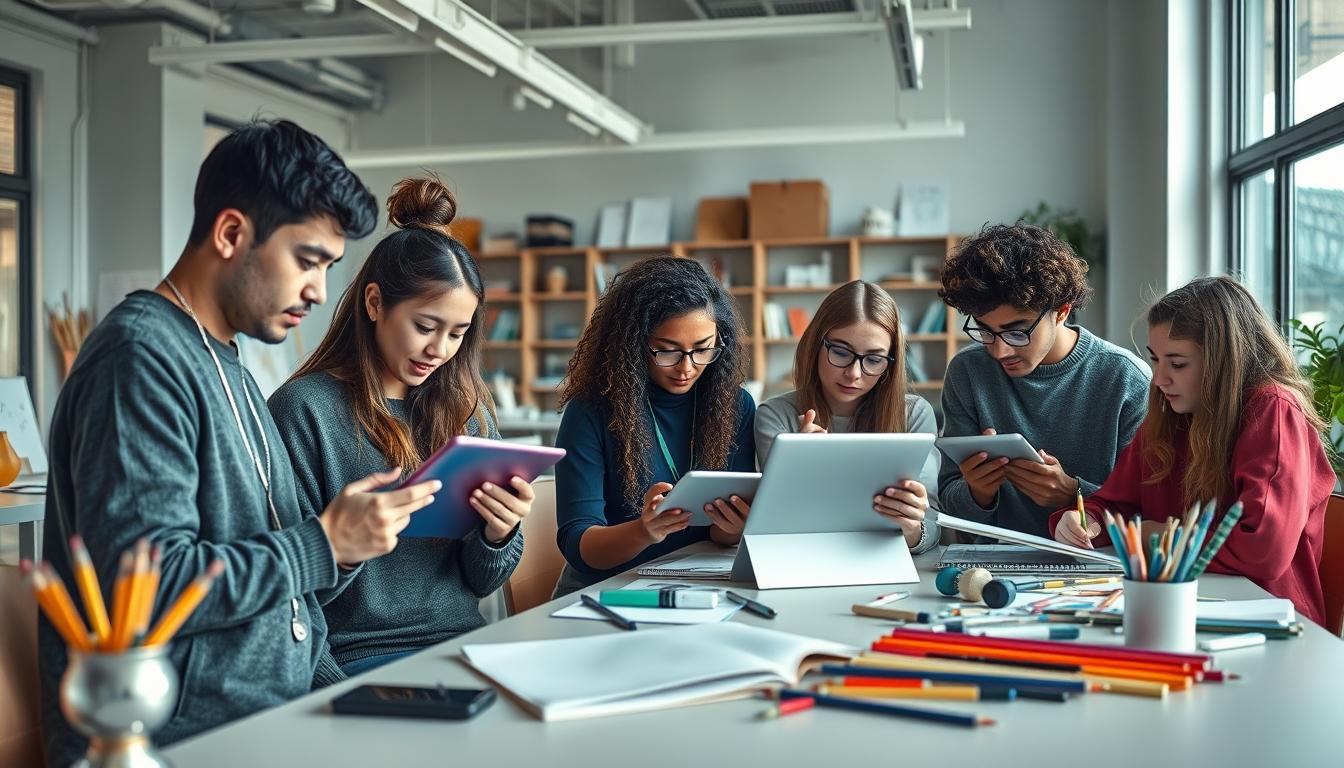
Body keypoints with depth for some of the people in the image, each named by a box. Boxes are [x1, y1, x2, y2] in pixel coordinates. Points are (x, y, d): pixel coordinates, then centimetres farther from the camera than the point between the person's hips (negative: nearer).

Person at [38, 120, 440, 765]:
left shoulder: (225, 366, 18)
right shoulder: (140, 358, -13)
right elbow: (145, 585, -22)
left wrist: (336, 689, 8)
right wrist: (324, 544, -14)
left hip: (272, 714, 9)